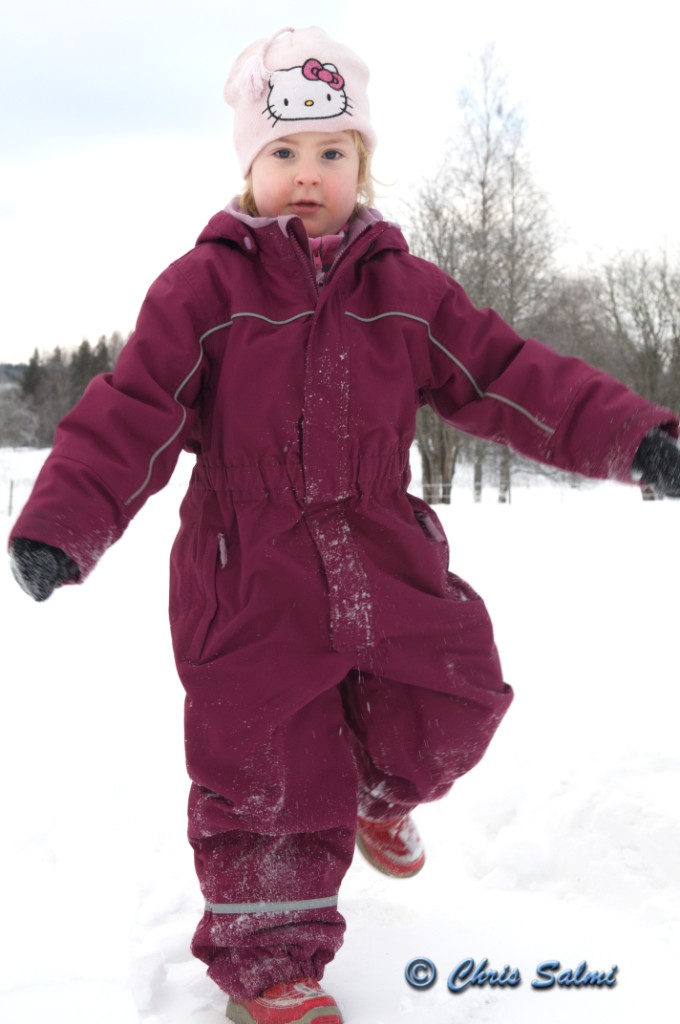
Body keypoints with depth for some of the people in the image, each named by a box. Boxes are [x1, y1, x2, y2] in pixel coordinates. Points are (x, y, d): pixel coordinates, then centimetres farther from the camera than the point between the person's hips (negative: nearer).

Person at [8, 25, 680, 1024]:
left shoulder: (406, 289, 5)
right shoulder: (204, 285, -5)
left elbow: (508, 376, 4)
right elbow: (131, 411, -11)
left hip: (383, 560, 4)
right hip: (248, 584, -3)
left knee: (450, 709, 7)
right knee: (264, 773, 1)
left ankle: (378, 793, 44)